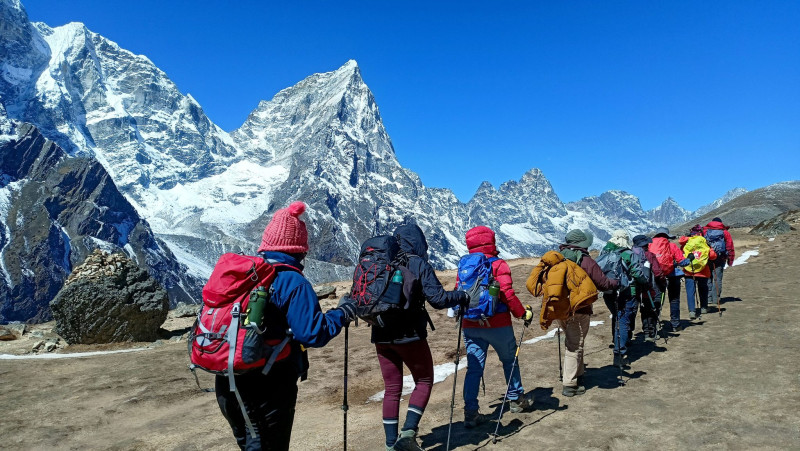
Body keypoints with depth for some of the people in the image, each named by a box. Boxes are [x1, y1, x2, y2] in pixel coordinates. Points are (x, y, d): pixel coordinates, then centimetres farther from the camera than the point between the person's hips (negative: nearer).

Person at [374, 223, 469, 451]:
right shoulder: (418, 264, -8)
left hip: (382, 336, 5)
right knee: (424, 381, 15)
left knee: (392, 388, 15)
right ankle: (408, 432, 2)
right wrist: (464, 297, -2)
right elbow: (438, 298, -15)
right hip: (409, 336, -5)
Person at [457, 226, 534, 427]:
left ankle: (471, 412, 2)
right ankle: (516, 399, 34)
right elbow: (507, 294, -16)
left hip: (470, 325, 4)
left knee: (474, 367, 6)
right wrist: (523, 313, -5)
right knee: (509, 361, 19)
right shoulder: (498, 265, -11)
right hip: (497, 324, -3)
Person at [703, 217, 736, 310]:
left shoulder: (705, 231, 9)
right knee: (717, 279, 3)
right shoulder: (725, 232, 8)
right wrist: (730, 259, 11)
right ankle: (716, 300, 1)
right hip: (720, 258, -1)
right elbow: (730, 247, 7)